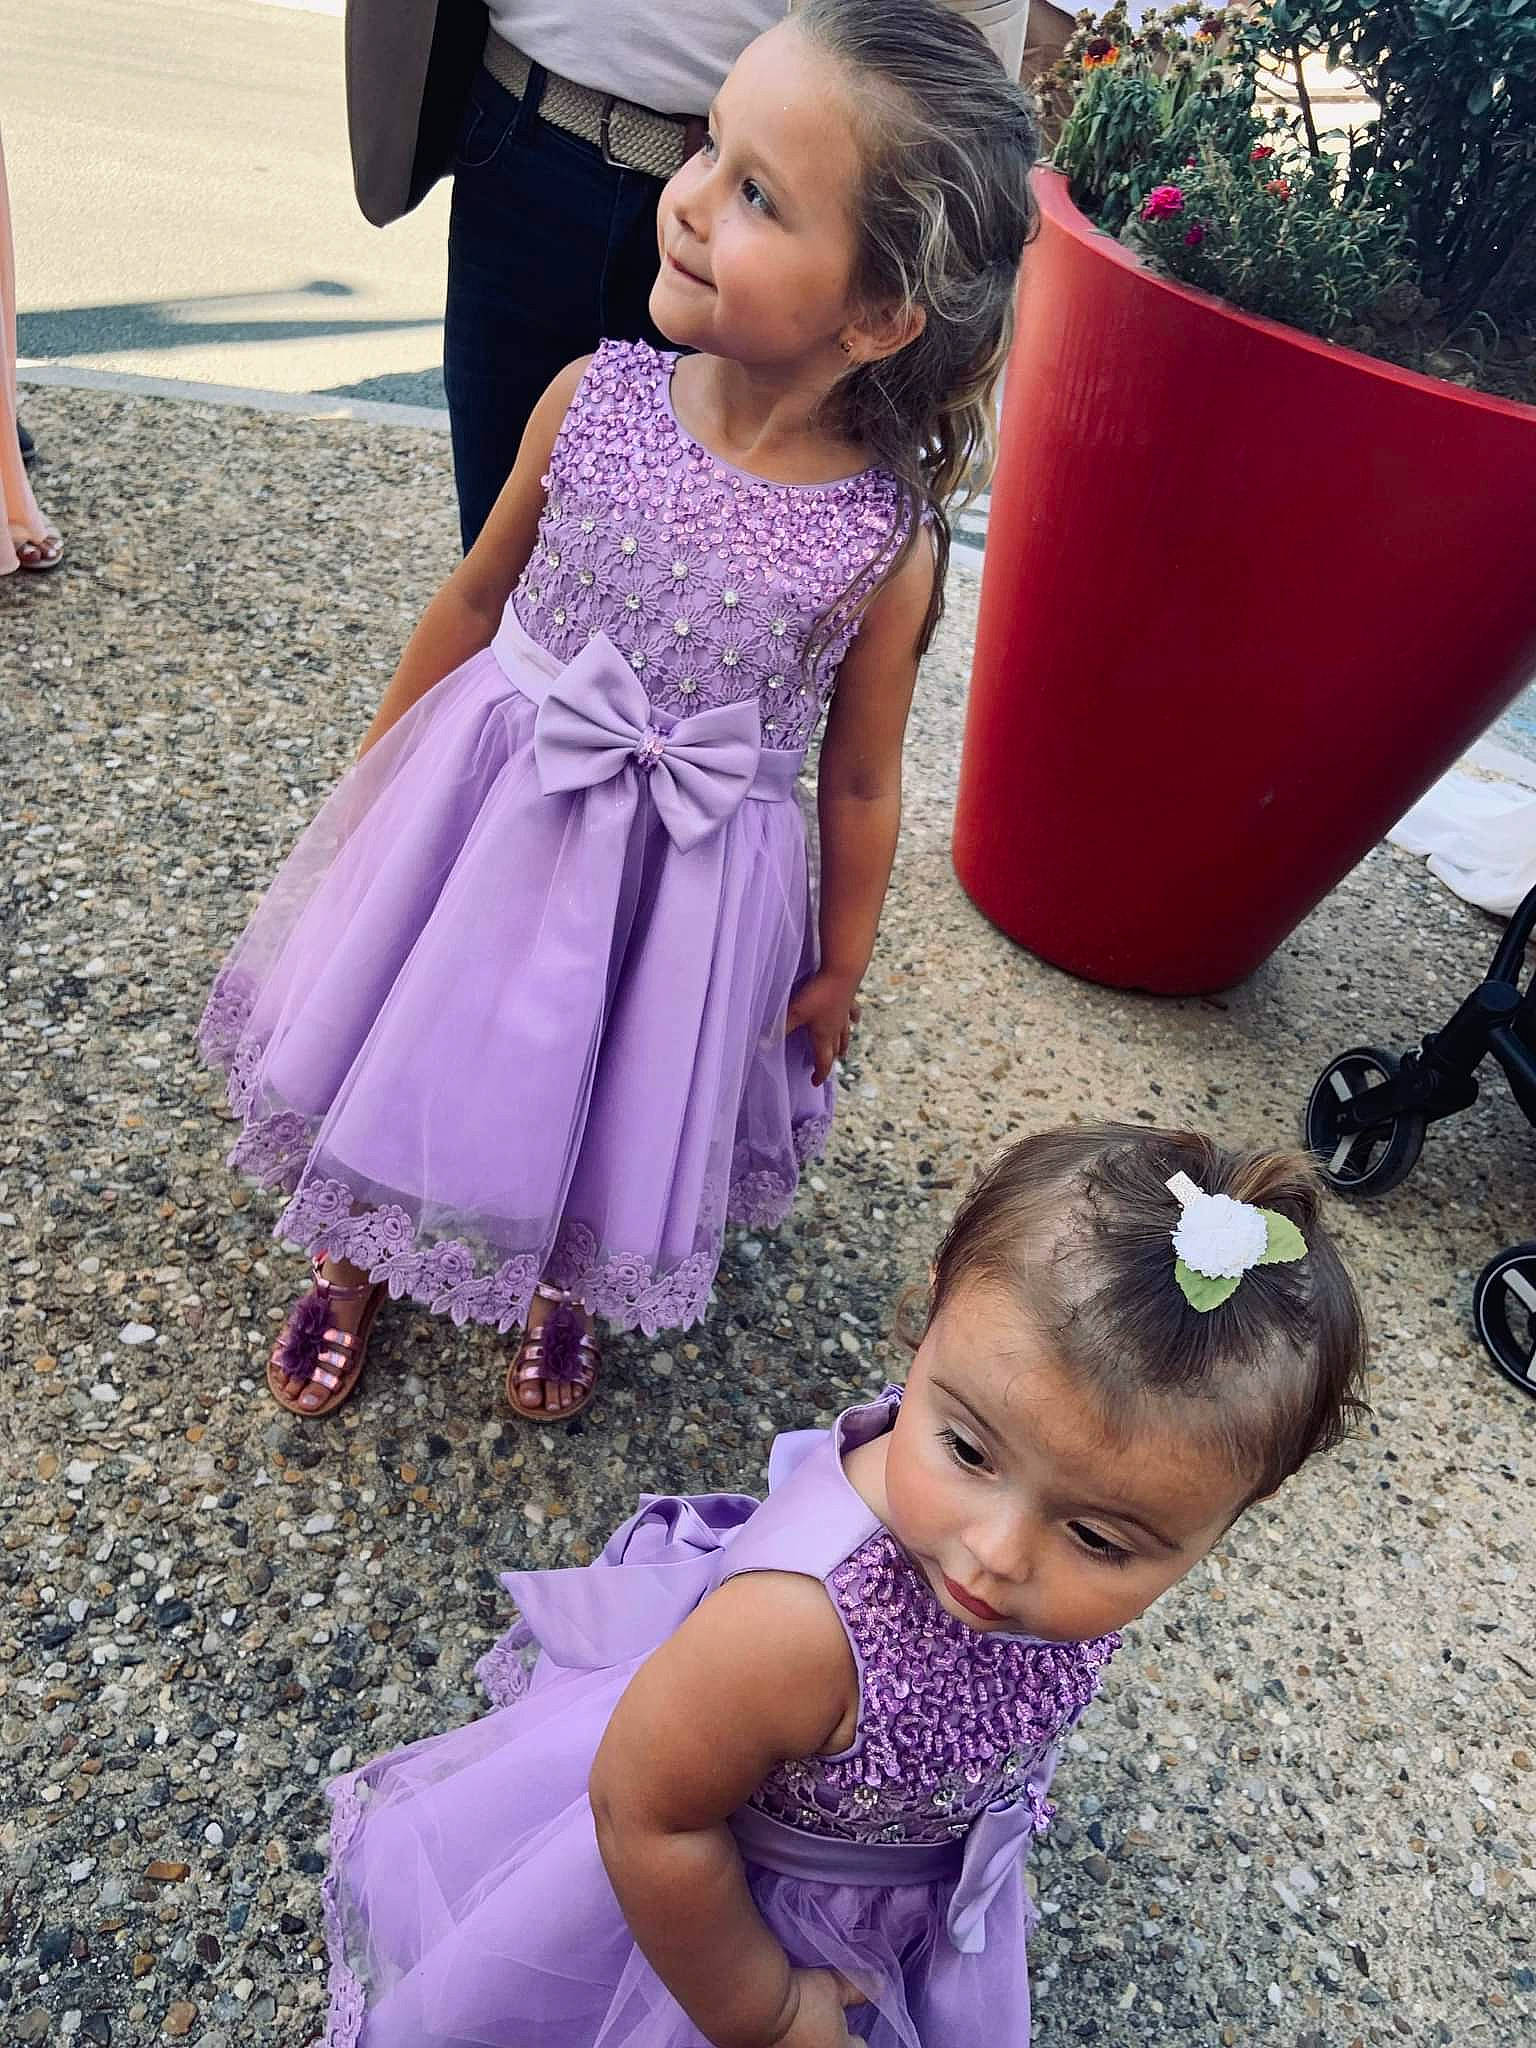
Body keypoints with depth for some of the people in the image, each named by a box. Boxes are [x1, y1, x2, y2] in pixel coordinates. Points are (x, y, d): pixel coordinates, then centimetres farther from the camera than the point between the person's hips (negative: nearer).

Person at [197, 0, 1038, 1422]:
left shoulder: (886, 547, -20)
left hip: (684, 886, -2)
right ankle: (353, 1259, 51)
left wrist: (840, 967, 4)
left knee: (614, 1099, 19)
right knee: (406, 1043, 18)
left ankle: (564, 1287, 54)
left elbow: (861, 784, -7)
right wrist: (374, 775, 11)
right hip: (483, 812, 2)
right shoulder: (596, 399, -14)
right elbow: (476, 598, 1)